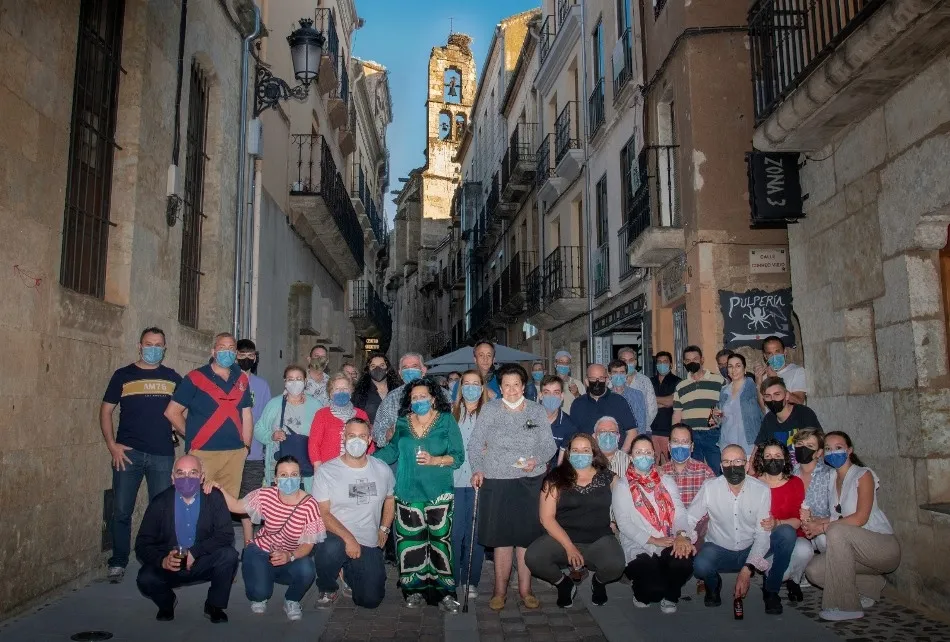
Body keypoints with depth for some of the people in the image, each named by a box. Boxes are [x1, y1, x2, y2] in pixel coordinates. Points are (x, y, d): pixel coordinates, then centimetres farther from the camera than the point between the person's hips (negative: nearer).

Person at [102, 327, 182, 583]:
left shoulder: (173, 378, 9)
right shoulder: (123, 375, 4)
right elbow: (106, 410, 4)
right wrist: (112, 445, -6)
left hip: (163, 455, 1)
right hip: (128, 453, -1)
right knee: (122, 511, 3)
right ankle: (118, 563, 18)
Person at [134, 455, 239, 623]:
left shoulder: (214, 498, -10)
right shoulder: (160, 502, -8)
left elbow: (226, 534, -16)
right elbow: (142, 544, -9)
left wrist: (194, 552, -27)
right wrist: (162, 560, -29)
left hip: (204, 563, 0)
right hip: (168, 567, 1)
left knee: (229, 555, -28)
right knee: (145, 579, -28)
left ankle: (215, 605, -1)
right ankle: (167, 602, 9)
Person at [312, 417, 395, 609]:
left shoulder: (382, 470, 2)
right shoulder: (326, 471, -10)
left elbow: (390, 499, 20)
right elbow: (322, 513, -12)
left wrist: (384, 529, 10)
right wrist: (348, 538, -23)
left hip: (369, 544, 3)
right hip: (335, 537, -3)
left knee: (371, 600, -6)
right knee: (330, 549, -38)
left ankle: (350, 572, 30)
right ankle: (327, 589, -2)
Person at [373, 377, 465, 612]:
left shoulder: (447, 420, 1)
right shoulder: (403, 422, 10)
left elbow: (458, 456, -2)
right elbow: (392, 450, 12)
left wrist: (434, 460, -16)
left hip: (438, 492, -2)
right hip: (408, 491, 3)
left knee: (439, 539, -4)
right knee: (411, 540, 2)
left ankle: (444, 591, 5)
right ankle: (415, 589, 14)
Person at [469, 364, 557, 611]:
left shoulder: (537, 411, 7)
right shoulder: (489, 410, 3)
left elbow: (549, 445, 6)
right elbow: (475, 444, 3)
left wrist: (537, 460, -13)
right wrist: (478, 469, -11)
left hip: (530, 482, 1)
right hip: (497, 482, -1)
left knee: (527, 536, 4)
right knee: (502, 537, 2)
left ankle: (525, 589, 18)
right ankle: (500, 591, 16)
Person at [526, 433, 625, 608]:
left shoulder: (607, 477, 8)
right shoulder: (556, 479, 2)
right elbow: (546, 518, -3)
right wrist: (569, 547, -12)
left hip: (599, 540, 0)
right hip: (562, 537, 0)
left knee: (615, 565, -32)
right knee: (533, 557, -28)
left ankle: (599, 582, 10)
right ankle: (564, 584, 7)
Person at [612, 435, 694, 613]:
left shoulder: (667, 481, 16)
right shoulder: (622, 487, 5)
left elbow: (680, 512, 3)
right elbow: (623, 523, -6)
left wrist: (682, 534, -19)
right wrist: (653, 540, -16)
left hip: (670, 545, 3)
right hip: (639, 547, -3)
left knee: (683, 563, -31)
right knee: (654, 589, -27)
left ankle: (669, 596, 3)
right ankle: (641, 592, 13)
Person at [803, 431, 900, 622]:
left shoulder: (863, 475, -8)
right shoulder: (832, 479, 12)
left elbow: (860, 518, -19)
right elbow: (836, 516, 8)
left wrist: (824, 527, -19)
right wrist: (815, 522, -12)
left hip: (882, 547, -7)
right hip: (855, 549, 7)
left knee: (837, 531, -34)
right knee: (813, 571, -13)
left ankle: (846, 606, -25)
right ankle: (872, 585, 10)